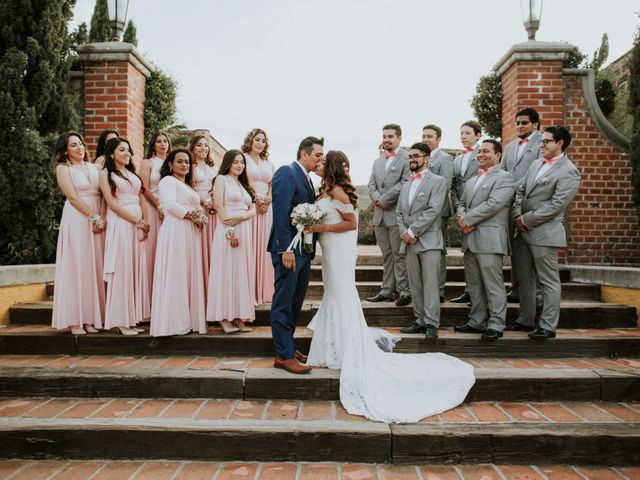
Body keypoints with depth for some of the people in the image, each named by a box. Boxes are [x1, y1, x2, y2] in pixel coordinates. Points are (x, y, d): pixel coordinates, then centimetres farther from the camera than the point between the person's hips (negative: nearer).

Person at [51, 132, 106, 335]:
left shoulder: (95, 168, 14)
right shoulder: (63, 168, 3)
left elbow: (103, 195, 6)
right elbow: (73, 197, -7)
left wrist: (102, 219, -8)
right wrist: (94, 217, -13)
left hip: (98, 221, 4)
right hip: (76, 219, -4)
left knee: (95, 267, 3)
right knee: (77, 266, -4)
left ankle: (91, 318, 7)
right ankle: (75, 320, -1)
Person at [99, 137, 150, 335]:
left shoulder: (133, 173, 20)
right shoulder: (106, 174, 2)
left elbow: (142, 200, 14)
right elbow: (111, 203, -8)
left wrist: (145, 223, -1)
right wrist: (136, 220, -11)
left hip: (139, 225, 6)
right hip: (119, 224, -6)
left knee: (137, 270, 4)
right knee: (121, 270, -6)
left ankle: (133, 318, 10)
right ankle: (121, 321, 0)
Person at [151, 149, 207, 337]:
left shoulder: (188, 186, 28)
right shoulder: (168, 181, 1)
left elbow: (197, 208, 24)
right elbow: (170, 205, -14)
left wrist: (200, 217, 2)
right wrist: (191, 215, -12)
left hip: (191, 233, 9)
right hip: (176, 231, -9)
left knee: (191, 275, 6)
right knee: (176, 275, -9)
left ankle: (188, 320, 9)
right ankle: (174, 322, -6)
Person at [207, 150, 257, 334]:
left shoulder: (244, 184, 21)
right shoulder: (221, 179, 2)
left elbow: (253, 210, 11)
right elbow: (219, 207, -9)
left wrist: (240, 218, -10)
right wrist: (230, 231, -17)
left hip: (245, 231, 6)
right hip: (227, 231, -6)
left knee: (242, 272, 5)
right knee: (226, 271, -5)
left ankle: (239, 316, 10)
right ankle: (225, 318, 0)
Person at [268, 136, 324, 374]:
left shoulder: (307, 179, 18)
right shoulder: (286, 172, -10)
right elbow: (280, 213, -19)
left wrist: (310, 248, 9)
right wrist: (286, 249, -23)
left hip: (304, 250, 9)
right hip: (288, 249, -9)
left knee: (295, 303, 16)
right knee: (283, 304, -2)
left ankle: (288, 346, 27)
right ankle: (283, 355, 3)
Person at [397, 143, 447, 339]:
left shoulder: (438, 181, -2)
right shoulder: (406, 186, 20)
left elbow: (433, 211, -12)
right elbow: (399, 212, 17)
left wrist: (412, 231, -13)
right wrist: (404, 232, -2)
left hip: (429, 240, -6)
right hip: (409, 242, 6)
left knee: (431, 283, -6)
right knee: (415, 284, 8)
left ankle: (432, 324, -2)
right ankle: (420, 320, 15)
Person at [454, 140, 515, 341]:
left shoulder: (504, 177, -3)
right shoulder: (472, 181, 24)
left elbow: (493, 204, -15)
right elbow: (462, 203, 20)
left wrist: (467, 219, -12)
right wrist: (462, 218, -3)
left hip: (489, 239, -8)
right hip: (470, 239, 8)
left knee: (493, 283, -5)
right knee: (474, 283, 12)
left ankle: (496, 325, 1)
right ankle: (477, 322, 21)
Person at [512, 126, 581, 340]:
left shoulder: (568, 171, -12)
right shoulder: (536, 164, 13)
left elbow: (556, 205, -18)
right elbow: (521, 190, 16)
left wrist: (526, 220, -14)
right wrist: (517, 214, -1)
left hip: (545, 232, -8)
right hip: (524, 231, 8)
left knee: (549, 281, 1)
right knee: (524, 278, 15)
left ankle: (548, 326, 9)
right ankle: (525, 320, 27)